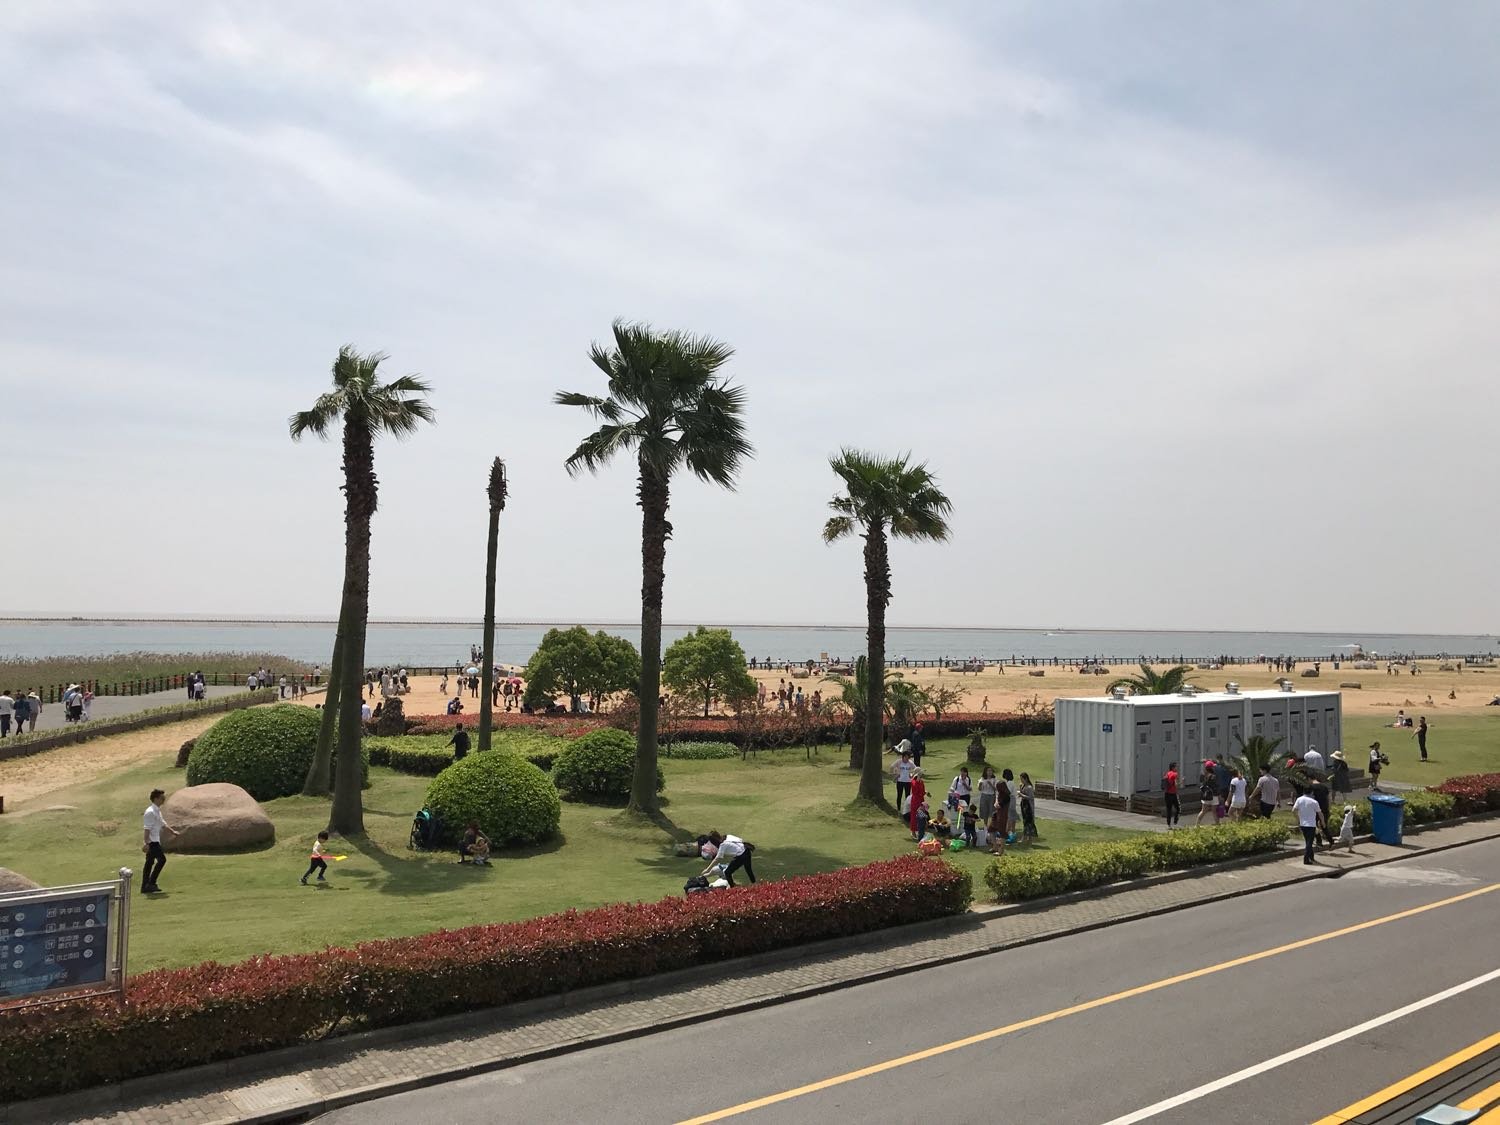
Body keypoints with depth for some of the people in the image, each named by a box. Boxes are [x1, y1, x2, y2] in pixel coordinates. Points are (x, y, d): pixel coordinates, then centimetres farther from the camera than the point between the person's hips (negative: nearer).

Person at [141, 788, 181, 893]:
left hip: (155, 841, 10)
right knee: (162, 859, -11)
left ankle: (145, 887, 13)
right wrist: (146, 843, -25)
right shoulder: (150, 812, -16)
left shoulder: (157, 811, 15)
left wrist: (173, 831, 29)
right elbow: (147, 828, -21)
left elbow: (163, 823, 27)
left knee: (149, 863, 10)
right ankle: (151, 883, -7)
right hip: (152, 841, -10)